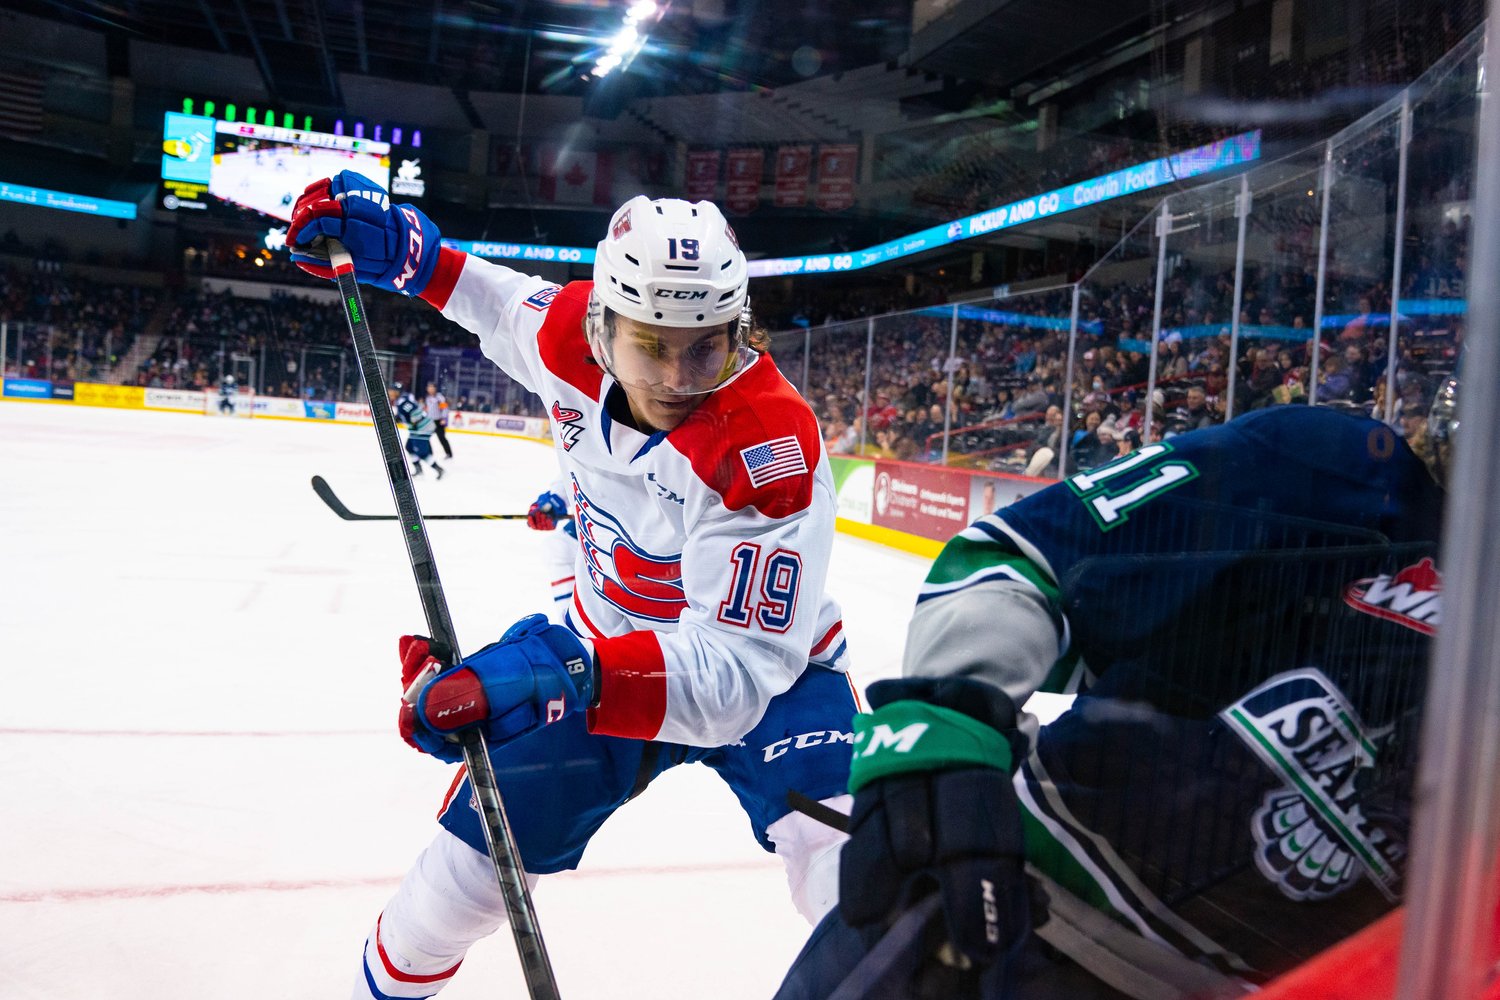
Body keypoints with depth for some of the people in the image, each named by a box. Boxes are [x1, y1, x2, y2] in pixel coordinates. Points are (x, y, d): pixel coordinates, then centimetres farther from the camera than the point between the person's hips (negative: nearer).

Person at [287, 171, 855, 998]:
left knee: (847, 867, -29)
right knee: (467, 862, 6)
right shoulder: (572, 340, -18)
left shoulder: (769, 445, -35)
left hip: (765, 664, -4)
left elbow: (736, 671, -39)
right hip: (606, 653, 4)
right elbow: (506, 303, 9)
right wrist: (400, 247, -1)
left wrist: (568, 674, -52)